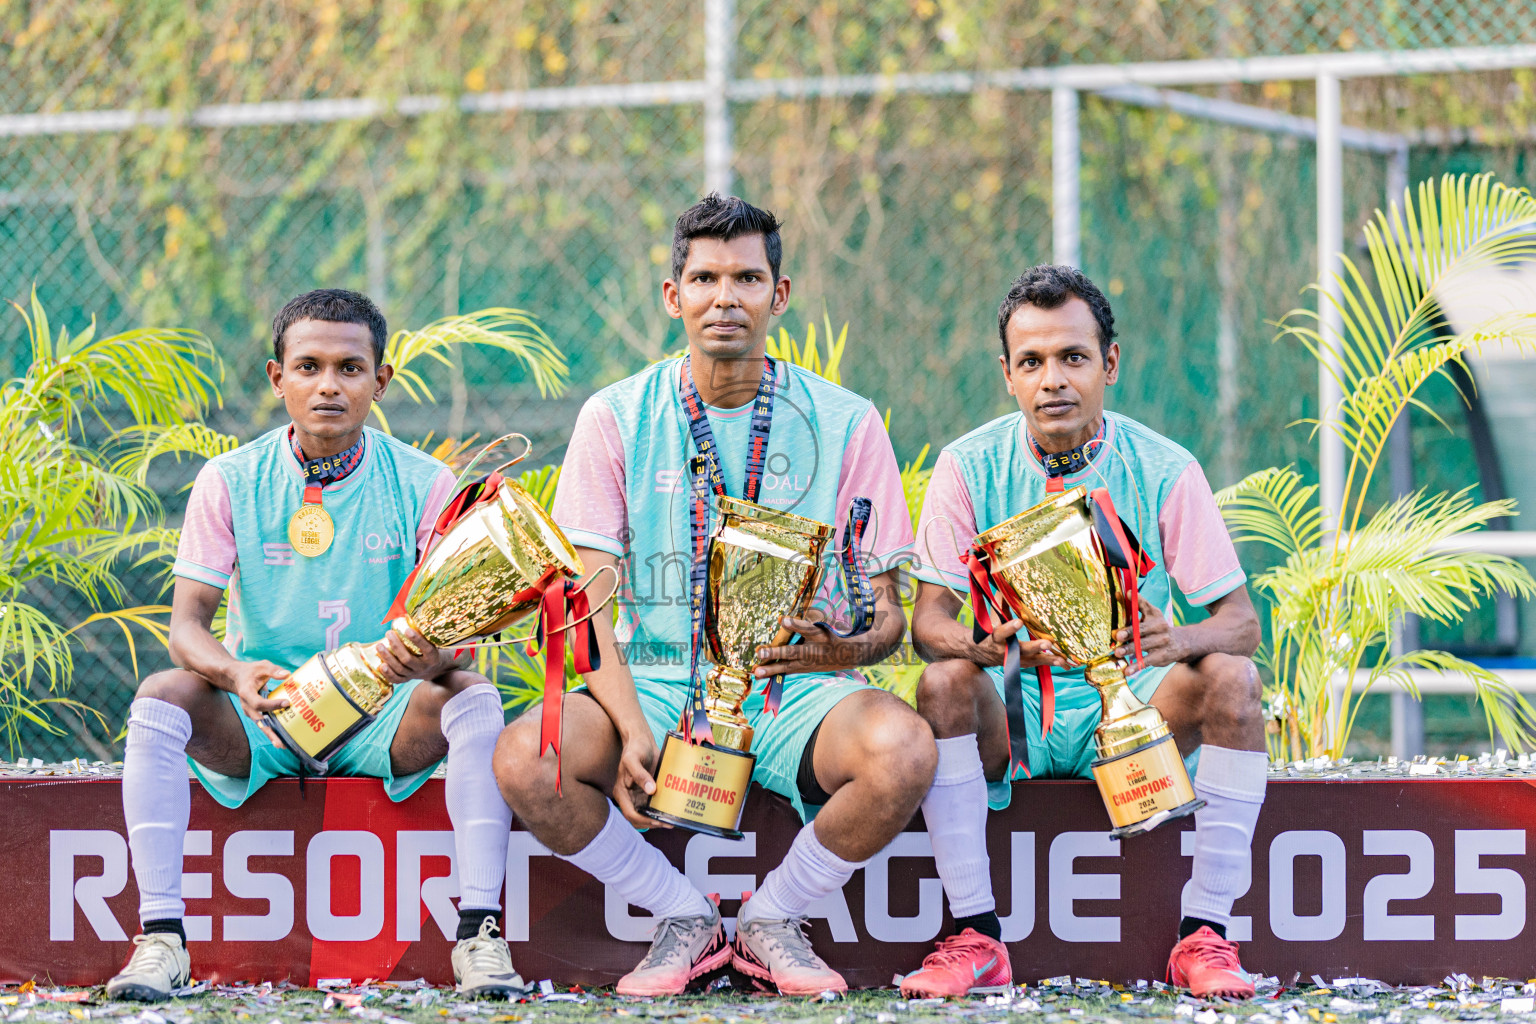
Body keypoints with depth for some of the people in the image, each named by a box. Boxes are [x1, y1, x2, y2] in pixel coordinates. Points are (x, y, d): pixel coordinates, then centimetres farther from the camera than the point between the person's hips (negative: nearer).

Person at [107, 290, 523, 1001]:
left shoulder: (424, 484, -2)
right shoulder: (231, 482, -2)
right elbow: (187, 624, -7)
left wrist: (430, 659, -34)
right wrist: (234, 672, -32)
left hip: (382, 718, 0)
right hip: (262, 718, 0)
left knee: (473, 696, -29)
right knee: (163, 695, -28)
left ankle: (478, 933, -32)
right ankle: (160, 936, -29)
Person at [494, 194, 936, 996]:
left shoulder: (844, 424, 4)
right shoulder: (618, 418, 4)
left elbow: (886, 610, 5)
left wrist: (851, 647, -21)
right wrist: (632, 728, -19)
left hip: (797, 688, 0)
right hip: (657, 682, 0)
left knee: (901, 749, -33)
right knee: (525, 758, -30)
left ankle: (773, 918, -4)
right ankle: (683, 918, -3)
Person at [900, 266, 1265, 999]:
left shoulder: (1163, 470, -6)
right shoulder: (970, 467, -5)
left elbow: (1240, 620, -8)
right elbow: (927, 619, -9)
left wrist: (1175, 642, -33)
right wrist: (984, 647, -34)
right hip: (1010, 710, 0)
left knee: (1232, 678, -27)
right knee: (943, 682, -31)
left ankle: (1204, 937, -22)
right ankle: (976, 939, -26)